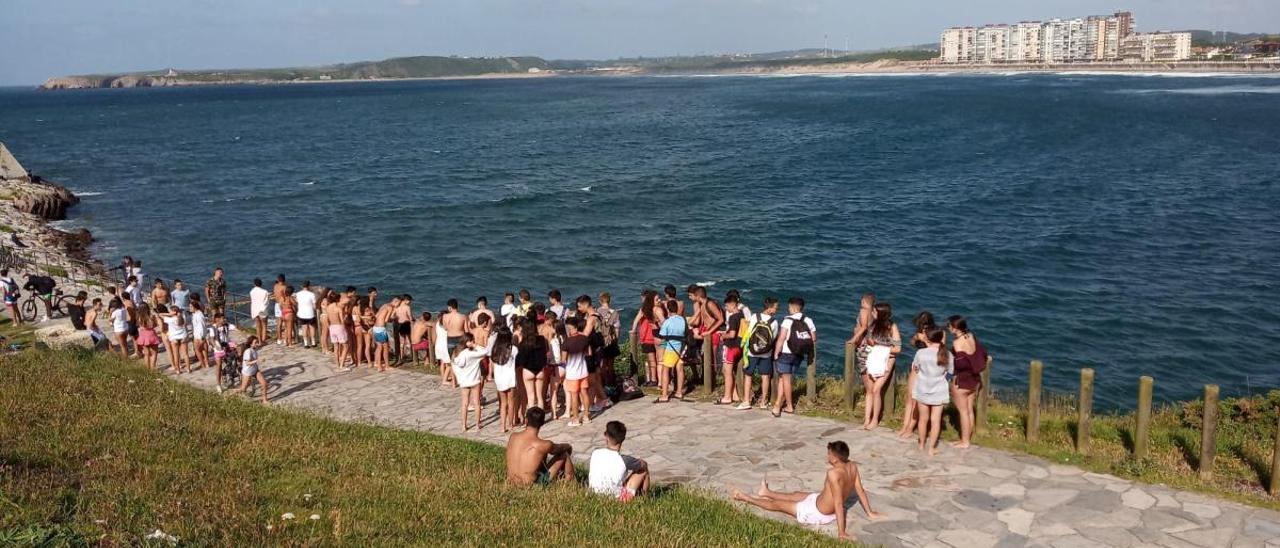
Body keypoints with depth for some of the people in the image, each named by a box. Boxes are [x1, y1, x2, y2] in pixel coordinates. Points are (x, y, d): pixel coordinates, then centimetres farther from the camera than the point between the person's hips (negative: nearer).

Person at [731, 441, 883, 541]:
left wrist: (841, 532, -34)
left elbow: (839, 504, -36)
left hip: (818, 513, -8)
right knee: (795, 495, 32)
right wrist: (870, 513, 10)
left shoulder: (833, 473, -36)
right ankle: (766, 493, 58)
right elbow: (860, 490, -3)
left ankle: (746, 498, 33)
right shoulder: (852, 467, -12)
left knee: (777, 504, 13)